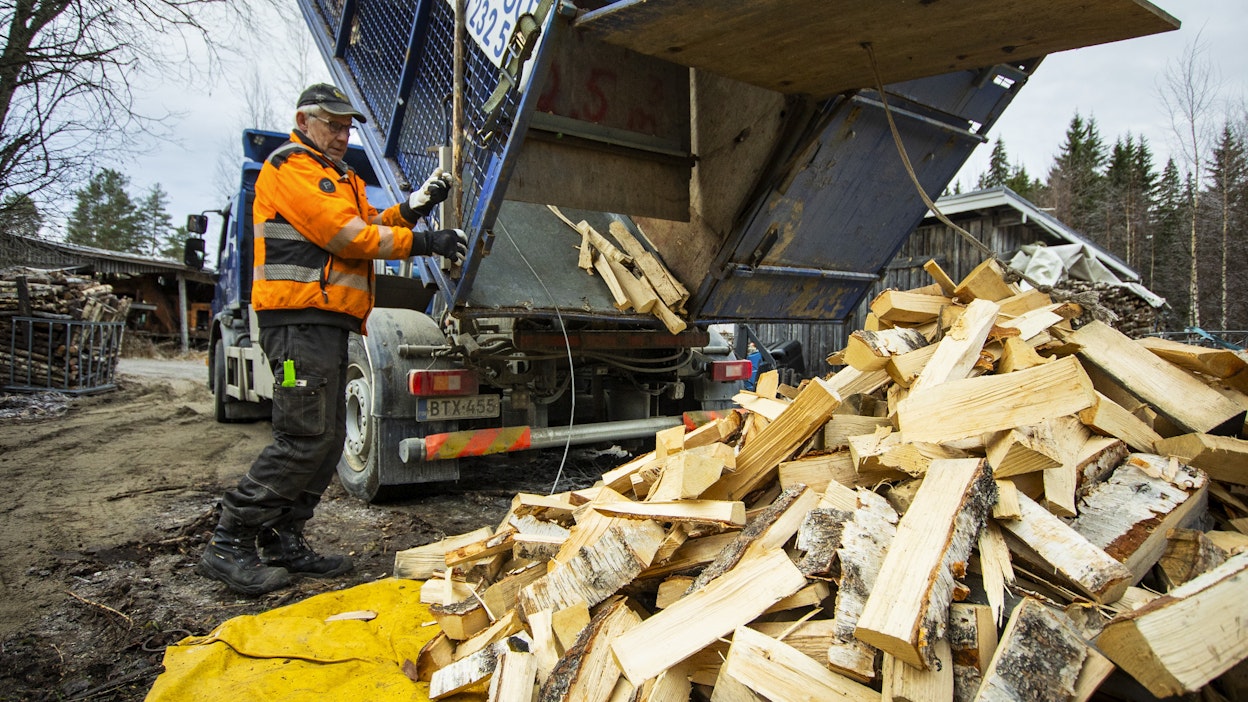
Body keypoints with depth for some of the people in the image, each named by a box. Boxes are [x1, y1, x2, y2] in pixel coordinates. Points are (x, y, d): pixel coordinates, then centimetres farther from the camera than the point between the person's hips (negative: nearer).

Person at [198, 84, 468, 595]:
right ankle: (228, 547, -5)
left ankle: (283, 542, 17)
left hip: (328, 323, 10)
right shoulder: (290, 166, -2)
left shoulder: (342, 179, 30)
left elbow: (369, 227, 17)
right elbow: (343, 234, -13)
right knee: (305, 437, -13)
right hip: (299, 318, -10)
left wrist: (414, 206, 1)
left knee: (327, 440, 9)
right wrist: (423, 243, -11)